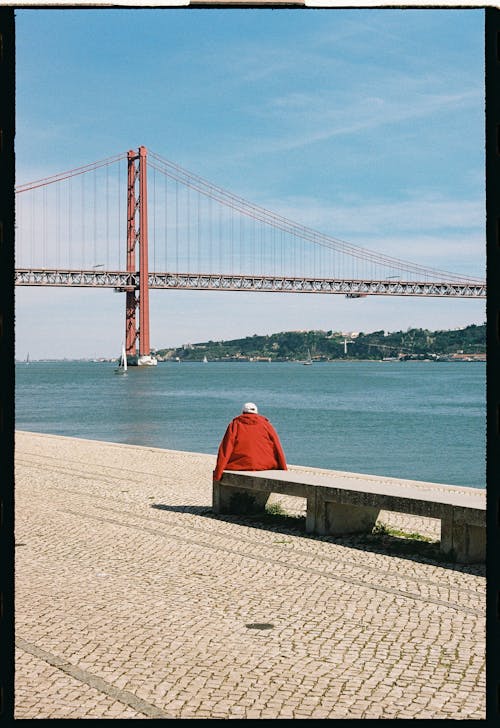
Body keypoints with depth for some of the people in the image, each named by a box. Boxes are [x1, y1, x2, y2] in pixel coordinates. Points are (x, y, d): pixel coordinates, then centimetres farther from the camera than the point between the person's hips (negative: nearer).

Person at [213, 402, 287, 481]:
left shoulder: (235, 424, 7)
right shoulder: (266, 424, 11)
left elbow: (225, 449, -1)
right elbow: (278, 449, 8)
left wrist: (217, 474, -4)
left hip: (239, 466, -1)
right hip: (265, 465, 1)